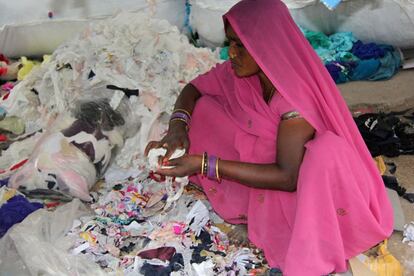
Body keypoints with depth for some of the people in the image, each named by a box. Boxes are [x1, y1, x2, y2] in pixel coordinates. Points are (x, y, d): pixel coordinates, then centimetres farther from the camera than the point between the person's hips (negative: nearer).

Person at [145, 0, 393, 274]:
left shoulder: (298, 95, -31)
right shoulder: (242, 70, -12)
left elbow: (288, 177, -31)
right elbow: (193, 89, 1)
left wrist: (205, 165, -33)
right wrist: (177, 125, -22)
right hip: (260, 161, 6)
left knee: (328, 150, -40)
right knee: (203, 108, -7)